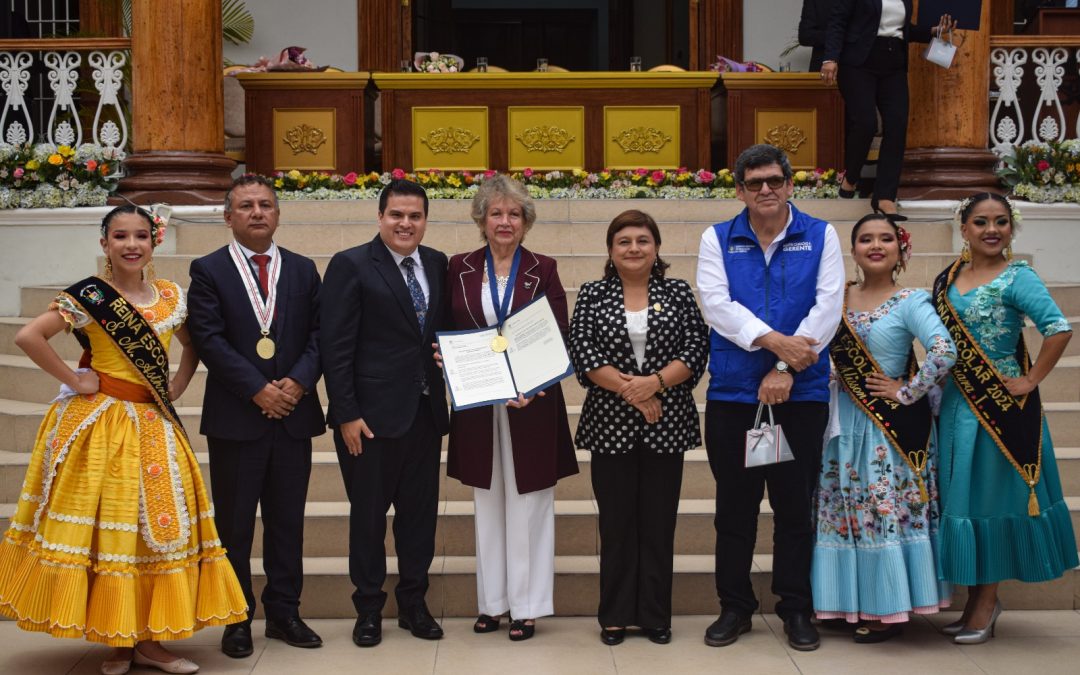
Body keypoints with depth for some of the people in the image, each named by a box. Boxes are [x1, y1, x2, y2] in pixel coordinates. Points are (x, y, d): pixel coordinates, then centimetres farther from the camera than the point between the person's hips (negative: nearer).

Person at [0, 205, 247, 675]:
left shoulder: (170, 296, 7)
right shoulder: (88, 296, -8)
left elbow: (191, 346, 23)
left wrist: (177, 387, 8)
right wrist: (73, 380, -13)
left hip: (154, 427, 5)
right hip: (100, 424, -5)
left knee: (157, 526, 5)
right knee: (106, 527, -1)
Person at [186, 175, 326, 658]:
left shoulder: (303, 270, 11)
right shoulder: (208, 270, 0)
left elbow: (319, 333, 6)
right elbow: (209, 340, -9)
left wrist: (298, 381, -11)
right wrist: (258, 389, -15)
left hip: (294, 414, 3)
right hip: (235, 418, -3)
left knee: (287, 521, 10)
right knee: (234, 524, 5)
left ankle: (284, 612, 21)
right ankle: (237, 619, 16)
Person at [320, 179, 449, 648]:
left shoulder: (438, 265, 8)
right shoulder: (351, 266, -7)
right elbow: (335, 346, -10)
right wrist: (347, 415, -14)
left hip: (426, 411, 4)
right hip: (371, 415, -4)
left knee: (420, 512, 12)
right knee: (368, 515, 7)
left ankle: (413, 604, 26)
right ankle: (369, 609, 22)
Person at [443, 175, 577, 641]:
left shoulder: (543, 270, 1)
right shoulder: (459, 269, 5)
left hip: (532, 404, -2)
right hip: (478, 403, 2)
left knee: (527, 504, 2)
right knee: (488, 502, 10)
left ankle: (527, 604, 10)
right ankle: (491, 601, 19)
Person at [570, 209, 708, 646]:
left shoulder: (678, 293, 6)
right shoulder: (592, 295, 5)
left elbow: (697, 349, -2)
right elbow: (582, 353, -5)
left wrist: (656, 382, -16)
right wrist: (629, 389, -14)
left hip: (666, 425, 1)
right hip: (610, 425, 0)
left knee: (659, 523, 5)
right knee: (616, 523, 5)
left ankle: (655, 616, 16)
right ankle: (615, 615, 15)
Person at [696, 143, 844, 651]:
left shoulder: (820, 236, 5)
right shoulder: (717, 239, 6)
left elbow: (828, 305, -6)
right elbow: (716, 304, -8)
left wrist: (785, 369, -15)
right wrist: (774, 340, -21)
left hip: (802, 393, 0)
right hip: (733, 393, 1)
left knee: (796, 505, 7)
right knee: (734, 506, 7)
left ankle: (796, 609, 20)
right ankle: (734, 607, 19)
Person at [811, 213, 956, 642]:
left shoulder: (910, 302, -8)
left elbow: (944, 352, -21)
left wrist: (907, 393, -16)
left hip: (892, 424, -5)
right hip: (847, 422, 5)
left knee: (887, 508, -2)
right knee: (846, 509, 9)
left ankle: (889, 610, 8)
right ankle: (852, 602, 20)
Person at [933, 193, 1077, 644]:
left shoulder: (1017, 278, -12)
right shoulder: (948, 279, 7)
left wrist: (1030, 381, -19)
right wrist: (938, 391, 6)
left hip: (1001, 403, -6)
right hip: (957, 402, 6)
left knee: (991, 496, 2)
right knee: (961, 496, 10)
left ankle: (986, 601, 15)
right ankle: (978, 600, 23)